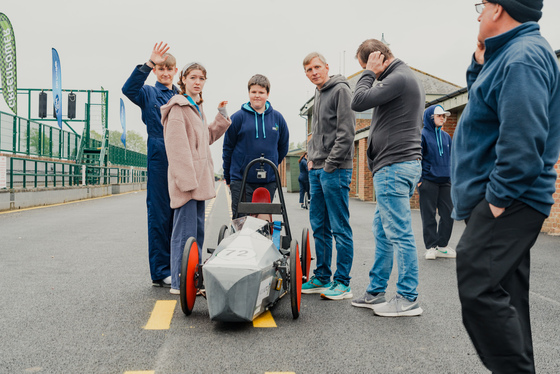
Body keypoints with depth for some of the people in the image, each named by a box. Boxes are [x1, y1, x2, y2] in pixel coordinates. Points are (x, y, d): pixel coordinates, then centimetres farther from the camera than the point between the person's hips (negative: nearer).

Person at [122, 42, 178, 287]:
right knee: (159, 215, -1)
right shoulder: (149, 94, 5)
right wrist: (148, 64, -24)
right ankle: (160, 272, 6)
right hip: (159, 159, -4)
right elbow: (129, 89, -17)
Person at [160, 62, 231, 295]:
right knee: (185, 232, -7)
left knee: (198, 231, 14)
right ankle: (179, 283, 1)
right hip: (186, 179, -10)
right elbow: (176, 145, -16)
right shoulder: (178, 107, -8)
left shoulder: (197, 108, 20)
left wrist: (222, 116, 18)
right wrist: (186, 178, -22)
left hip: (199, 179, 10)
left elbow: (207, 137, 26)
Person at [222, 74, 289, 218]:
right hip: (241, 180, -3)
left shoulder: (277, 117, 6)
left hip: (269, 181, 3)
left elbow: (283, 147, 18)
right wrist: (228, 177, 8)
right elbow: (228, 147, 4)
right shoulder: (238, 117, -2)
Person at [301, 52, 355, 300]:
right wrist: (312, 158, 14)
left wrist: (330, 163, -16)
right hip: (316, 170, 9)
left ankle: (342, 283, 3)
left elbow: (346, 131, -15)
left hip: (335, 170, -9)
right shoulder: (318, 95, 20)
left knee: (339, 228, -4)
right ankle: (321, 278, 21)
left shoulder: (340, 90, -7)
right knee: (319, 226, 12)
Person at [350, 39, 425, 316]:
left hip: (395, 166, -11)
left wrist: (370, 72, -6)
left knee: (399, 233, -6)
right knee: (382, 231, 14)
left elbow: (359, 102, -16)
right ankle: (375, 292, 22)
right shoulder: (405, 77, 21)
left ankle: (408, 299, 3)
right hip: (396, 166, 11)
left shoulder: (399, 78, -12)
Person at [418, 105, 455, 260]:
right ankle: (431, 247, 8)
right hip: (428, 182, -6)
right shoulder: (422, 135, -3)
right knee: (429, 216, 0)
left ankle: (442, 246, 15)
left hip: (445, 182, 6)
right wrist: (419, 179, -12)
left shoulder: (446, 136, 15)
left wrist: (452, 176, 15)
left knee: (448, 214, 5)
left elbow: (449, 158, 21)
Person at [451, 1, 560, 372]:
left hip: (507, 202, -11)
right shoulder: (509, 54, 17)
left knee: (478, 290, -14)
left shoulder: (522, 57, -15)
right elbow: (485, 104, 26)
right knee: (505, 294, 15)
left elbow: (522, 138, -24)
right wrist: (480, 62, 15)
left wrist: (499, 196, -20)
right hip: (510, 202, 11)